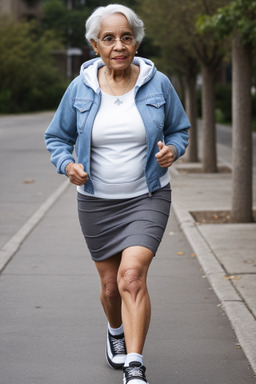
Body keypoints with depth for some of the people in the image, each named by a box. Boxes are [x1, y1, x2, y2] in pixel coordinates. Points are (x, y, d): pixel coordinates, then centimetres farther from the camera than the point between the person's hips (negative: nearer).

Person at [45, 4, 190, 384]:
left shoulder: (158, 84, -5)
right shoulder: (80, 88, -5)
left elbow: (180, 129, 9)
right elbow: (57, 137, 7)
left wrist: (172, 150, -14)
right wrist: (67, 165, -14)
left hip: (148, 198, -2)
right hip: (97, 202, 2)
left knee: (132, 276, -21)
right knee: (111, 285, 13)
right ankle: (116, 332, 46)